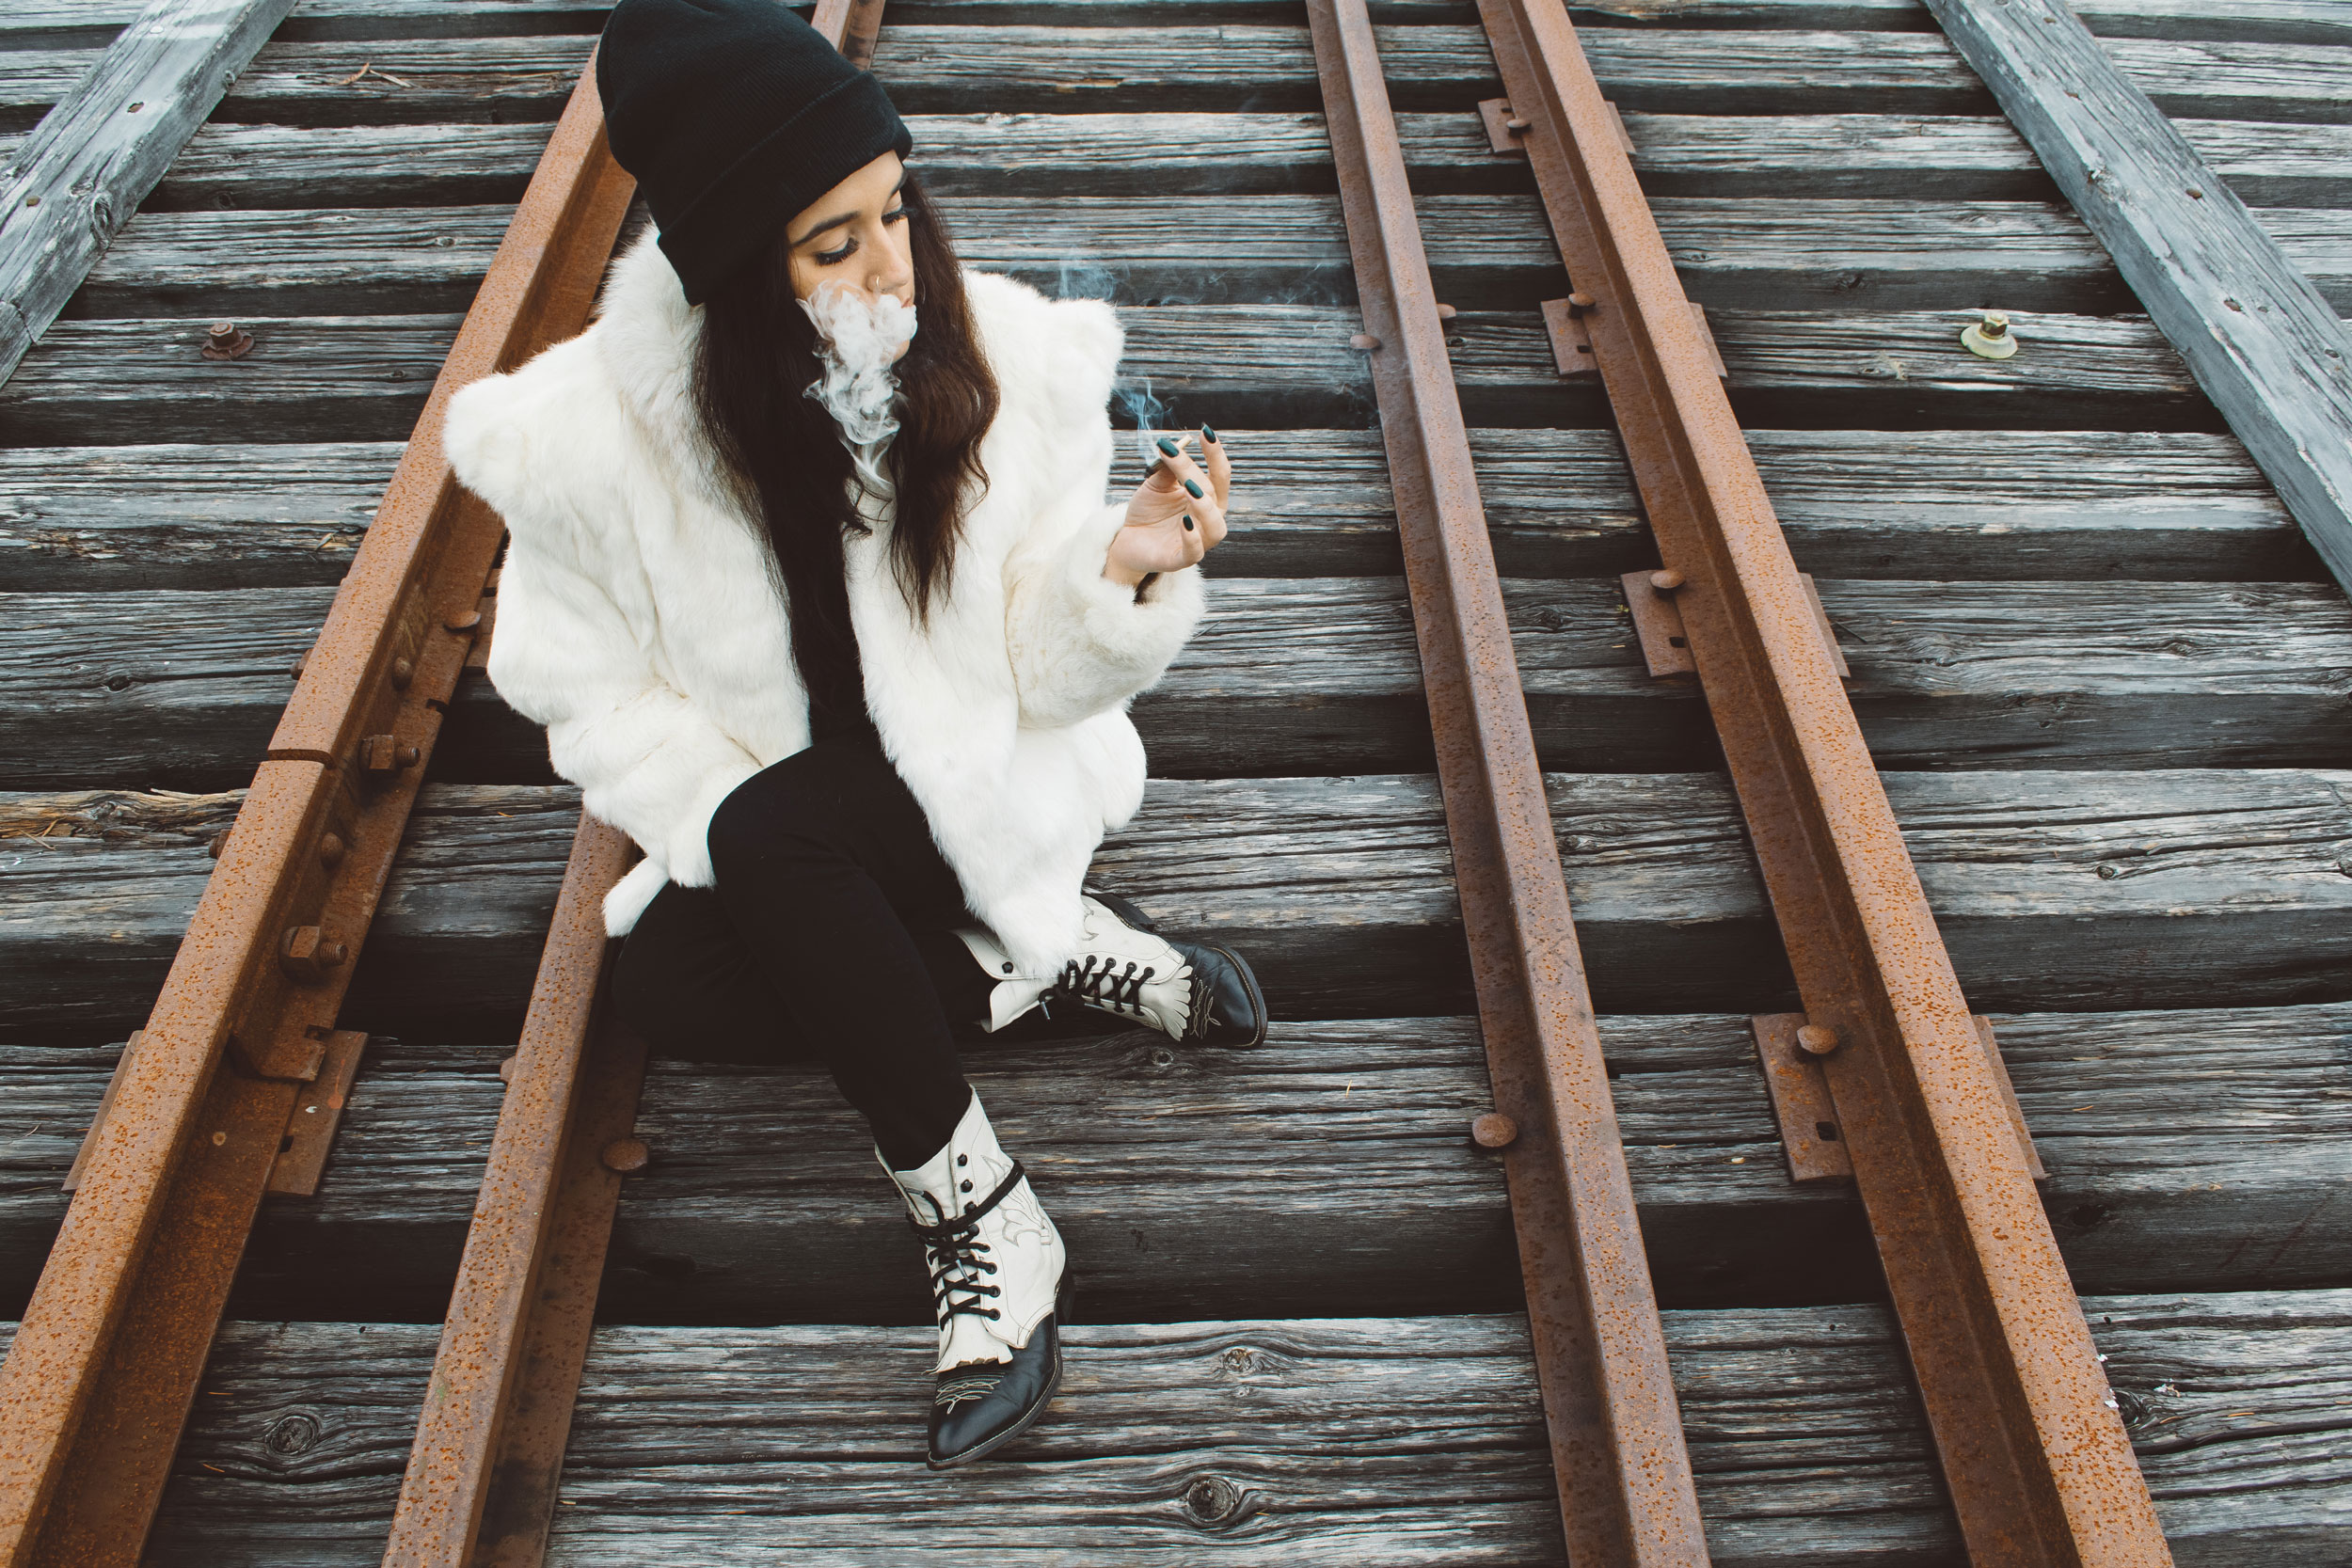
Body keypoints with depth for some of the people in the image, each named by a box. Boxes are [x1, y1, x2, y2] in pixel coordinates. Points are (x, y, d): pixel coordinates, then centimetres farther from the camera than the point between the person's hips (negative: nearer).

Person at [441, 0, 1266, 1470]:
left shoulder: (1011, 360, -16)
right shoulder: (595, 429, -16)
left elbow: (1039, 673, -11)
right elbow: (591, 682, -5)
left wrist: (1124, 574, -31)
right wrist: (721, 821, -19)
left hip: (983, 783, -2)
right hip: (759, 822, 3)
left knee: (777, 835, -32)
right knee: (669, 992, -25)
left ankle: (982, 1216, -16)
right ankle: (1070, 956, -12)